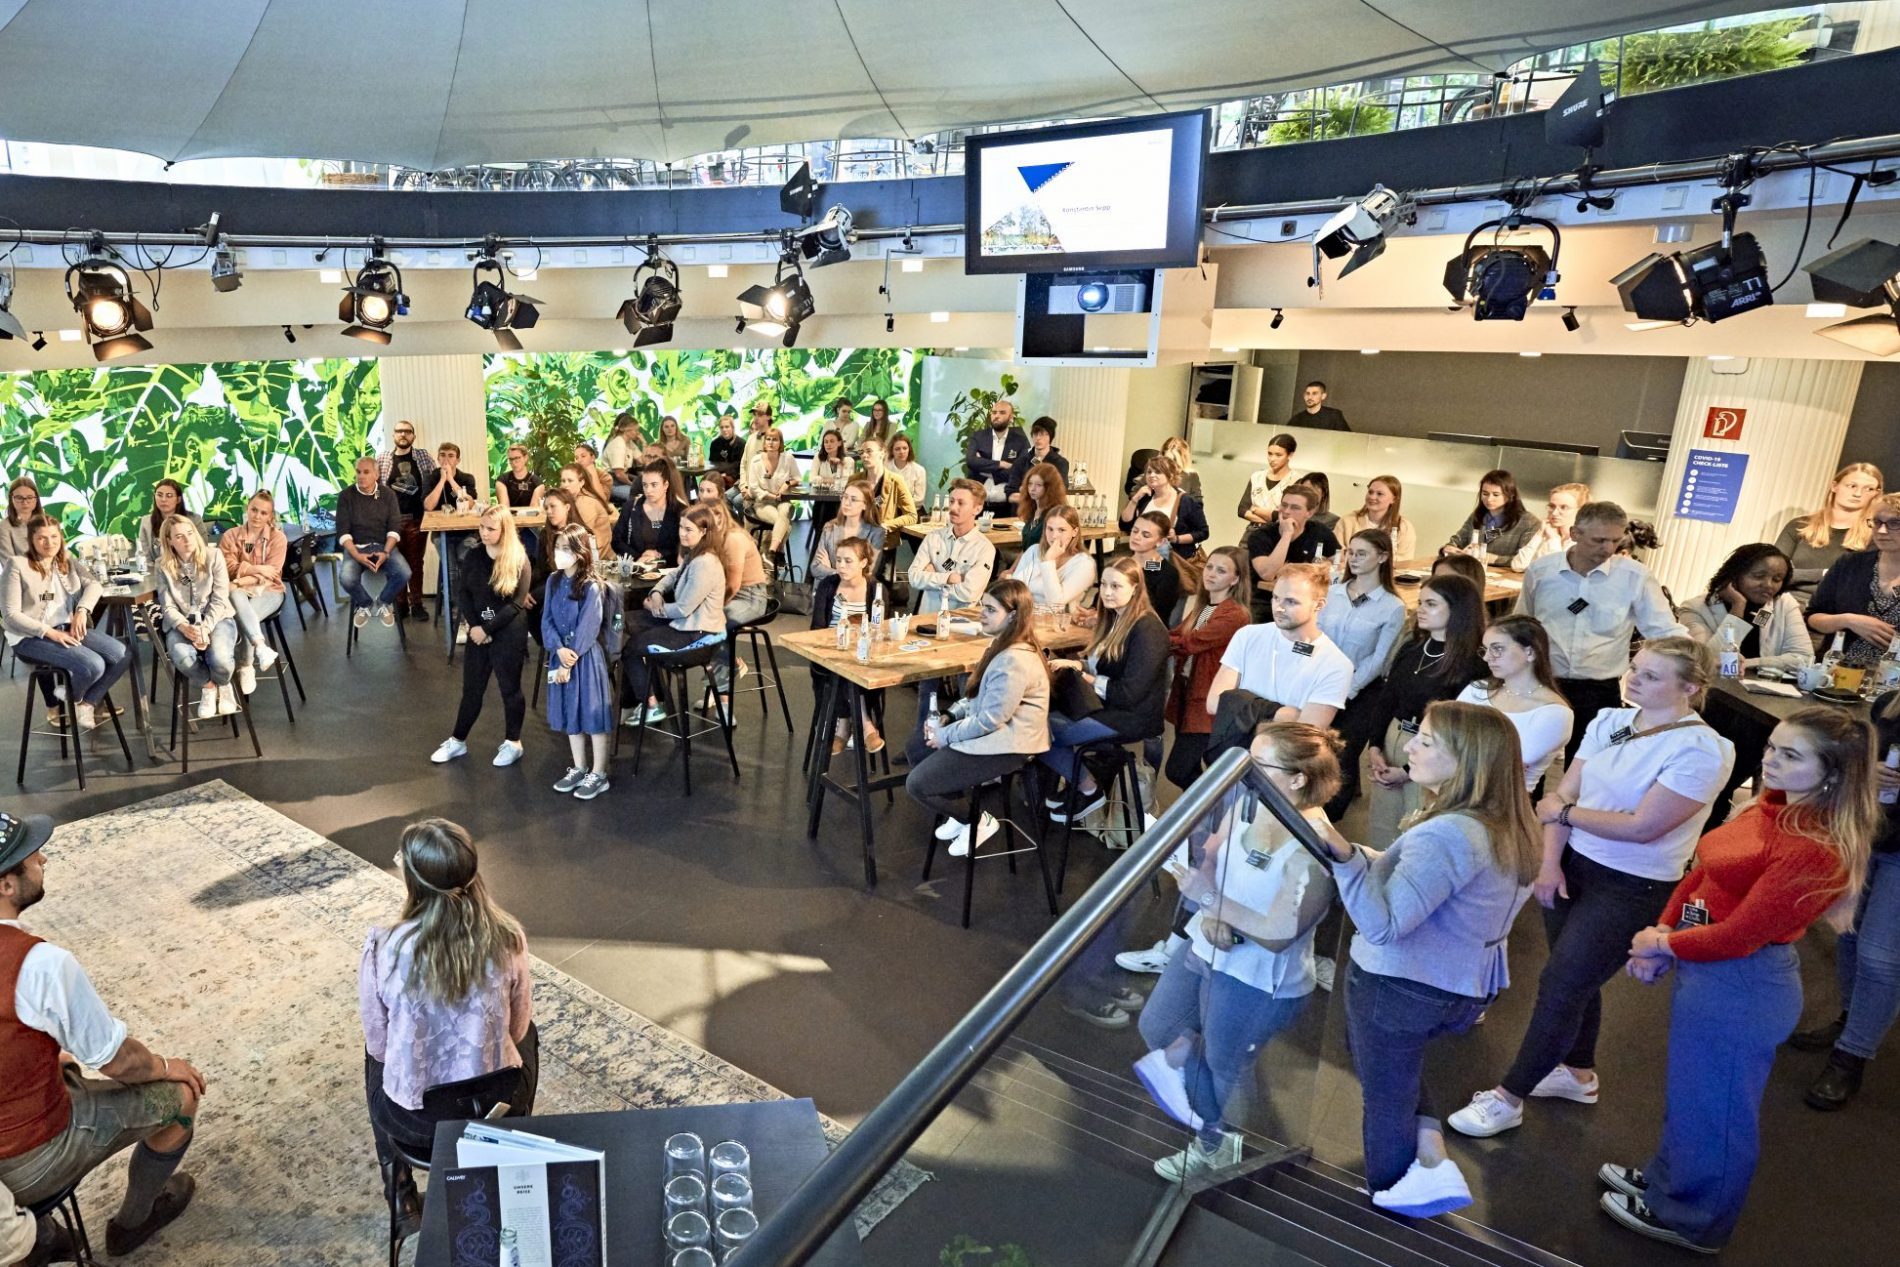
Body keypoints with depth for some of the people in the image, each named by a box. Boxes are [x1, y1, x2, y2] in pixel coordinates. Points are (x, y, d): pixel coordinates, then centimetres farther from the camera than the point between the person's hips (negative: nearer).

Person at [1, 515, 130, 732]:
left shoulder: (68, 561, 12)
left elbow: (93, 584, -3)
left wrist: (82, 611, -22)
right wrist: (50, 632, -20)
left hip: (67, 628, 6)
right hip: (31, 637, -6)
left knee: (123, 656, -15)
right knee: (93, 665, -27)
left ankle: (87, 704, 5)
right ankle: (71, 702, 6)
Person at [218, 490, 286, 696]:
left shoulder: (277, 538, 0)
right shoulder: (230, 536, 7)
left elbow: (270, 574, -8)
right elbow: (228, 567, -4)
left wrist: (243, 580, -20)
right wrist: (256, 568, -16)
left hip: (268, 591, -1)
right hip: (240, 591, 1)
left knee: (246, 617, -31)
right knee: (236, 595, -37)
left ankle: (246, 667, -11)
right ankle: (261, 647, -49)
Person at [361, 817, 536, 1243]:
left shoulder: (385, 948, -22)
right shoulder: (507, 939, -19)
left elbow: (378, 1044, -6)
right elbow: (517, 1029, -3)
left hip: (414, 1120, 0)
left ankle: (402, 1196, 45)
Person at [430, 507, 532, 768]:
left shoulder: (519, 560, -11)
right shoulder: (472, 555, 1)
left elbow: (518, 602, -15)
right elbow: (462, 592, 1)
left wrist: (488, 629, -16)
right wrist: (474, 625, -12)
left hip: (509, 633, -4)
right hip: (478, 631, 4)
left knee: (509, 688, 8)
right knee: (471, 688, 13)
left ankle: (513, 742, 21)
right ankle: (457, 741, 26)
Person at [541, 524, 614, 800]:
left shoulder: (591, 587, -15)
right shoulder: (553, 581, 3)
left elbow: (587, 629, -16)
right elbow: (546, 621, 1)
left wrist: (570, 661, -14)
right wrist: (560, 650, -15)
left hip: (587, 657, -6)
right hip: (561, 655, 6)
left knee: (593, 713, 1)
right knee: (570, 714, 15)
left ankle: (599, 774, 12)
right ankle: (579, 769, 29)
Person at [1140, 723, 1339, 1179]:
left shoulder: (1314, 852, -29)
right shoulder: (1248, 805, -9)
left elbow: (1277, 935, -27)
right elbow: (1209, 863, -1)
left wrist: (1208, 899, -28)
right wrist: (1208, 916, -20)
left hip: (1257, 983, -7)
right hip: (1204, 949, 7)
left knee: (1224, 1068, 17)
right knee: (1156, 1030, 21)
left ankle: (1218, 1143, 45)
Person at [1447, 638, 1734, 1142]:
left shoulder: (1700, 750, -18)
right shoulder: (1609, 721, 0)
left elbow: (1642, 827, -22)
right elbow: (1562, 794, -1)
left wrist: (1563, 812, -11)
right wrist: (1550, 861, -10)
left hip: (1631, 890, -6)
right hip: (1572, 866, 6)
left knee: (1559, 988, -2)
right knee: (1576, 981, 20)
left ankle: (1508, 1098, 11)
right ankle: (1579, 1073, 42)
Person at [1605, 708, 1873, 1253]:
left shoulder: (1815, 849, -28)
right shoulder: (1773, 809, -1)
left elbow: (1737, 936, -25)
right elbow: (1701, 874, 4)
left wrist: (1663, 945, -10)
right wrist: (1660, 934, -7)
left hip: (1740, 984, -8)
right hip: (1707, 969, 8)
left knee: (1710, 1103, 14)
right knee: (1687, 1088, 27)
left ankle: (1688, 1218, 37)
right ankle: (1666, 1177, 49)